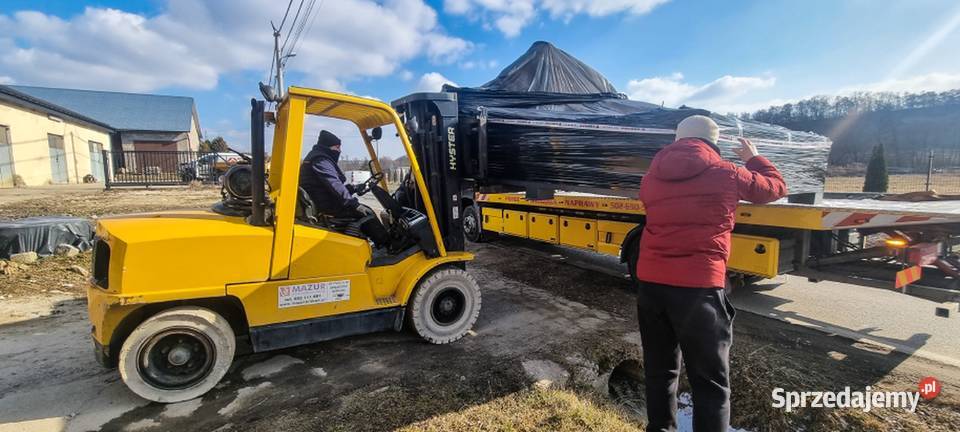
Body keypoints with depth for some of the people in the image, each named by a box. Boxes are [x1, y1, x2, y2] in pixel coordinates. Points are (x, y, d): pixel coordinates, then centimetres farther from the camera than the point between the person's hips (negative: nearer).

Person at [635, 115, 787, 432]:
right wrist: (754, 158, 34)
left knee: (659, 371, 20)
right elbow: (776, 187, 16)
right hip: (698, 286, -4)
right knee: (711, 383, 9)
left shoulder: (652, 176, 9)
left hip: (650, 282, 5)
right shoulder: (727, 174, 0)